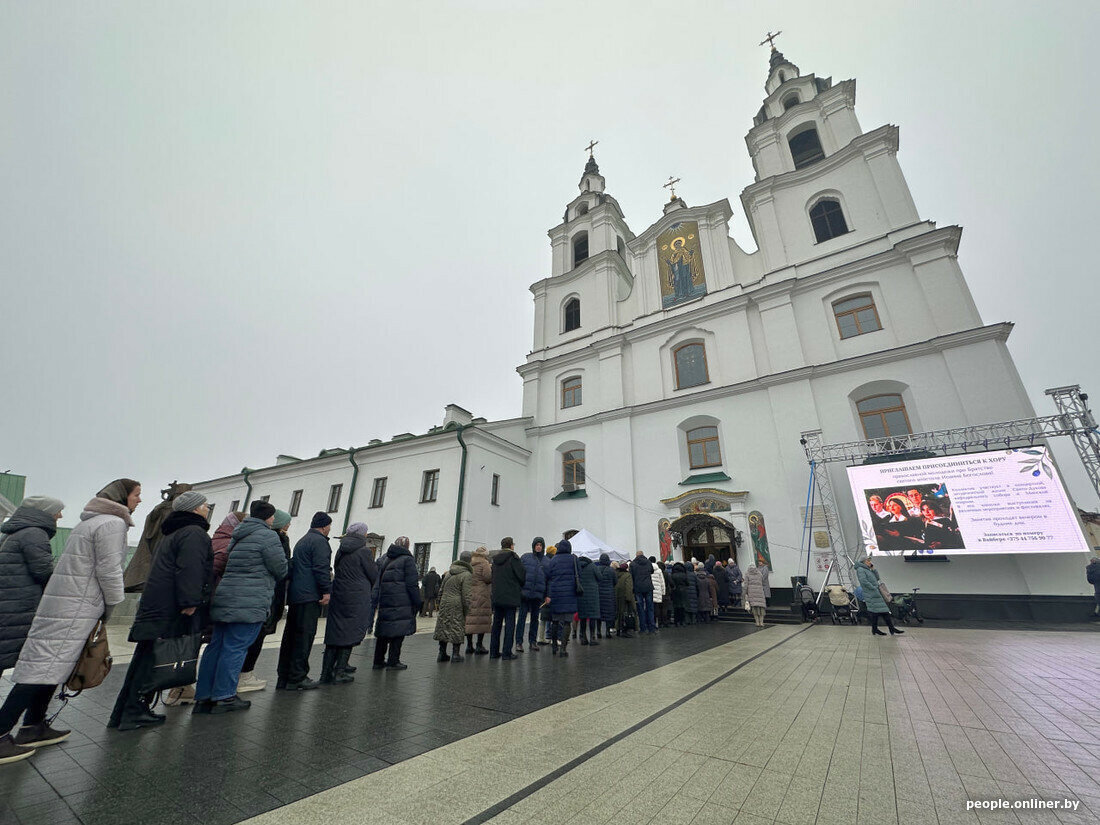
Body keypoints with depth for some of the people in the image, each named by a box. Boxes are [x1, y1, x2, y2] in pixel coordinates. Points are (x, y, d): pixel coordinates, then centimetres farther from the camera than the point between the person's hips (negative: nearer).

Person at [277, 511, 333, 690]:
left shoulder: (301, 541, 22)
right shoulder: (319, 541, -10)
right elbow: (321, 568, -19)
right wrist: (327, 591, -16)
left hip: (295, 595, 10)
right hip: (310, 596, -10)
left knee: (291, 636, 14)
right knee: (304, 636, -4)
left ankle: (284, 678, 21)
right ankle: (297, 678, 1)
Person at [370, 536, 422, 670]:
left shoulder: (384, 559, 16)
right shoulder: (407, 560, -4)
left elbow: (377, 582, 15)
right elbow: (412, 584, -9)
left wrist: (374, 603, 16)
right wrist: (417, 603, -2)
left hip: (384, 602, 6)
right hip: (402, 603, -6)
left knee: (383, 631, 14)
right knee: (399, 631, 2)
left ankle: (378, 661, 21)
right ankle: (393, 661, 6)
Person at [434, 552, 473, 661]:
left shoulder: (449, 573, 13)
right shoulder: (467, 575, -9)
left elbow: (441, 591, 17)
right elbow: (466, 596, -13)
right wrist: (467, 611, -6)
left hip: (444, 604, 6)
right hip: (457, 606, -6)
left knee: (443, 627, 13)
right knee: (457, 629, 4)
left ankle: (442, 653, 20)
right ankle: (455, 654, 9)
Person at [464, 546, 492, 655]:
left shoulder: (469, 564, 11)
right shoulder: (484, 564, -7)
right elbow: (488, 579, -13)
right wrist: (491, 568, 3)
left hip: (469, 595, 6)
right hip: (481, 596, -6)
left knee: (469, 619, 10)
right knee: (481, 619, 2)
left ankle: (469, 645, 18)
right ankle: (479, 645, 5)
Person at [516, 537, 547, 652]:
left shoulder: (546, 560, 7)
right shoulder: (525, 557, 2)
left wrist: (547, 595, 2)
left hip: (538, 594, 2)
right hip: (525, 591, -2)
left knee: (535, 617, 12)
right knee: (522, 616, -1)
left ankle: (533, 641, 23)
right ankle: (519, 642, 8)